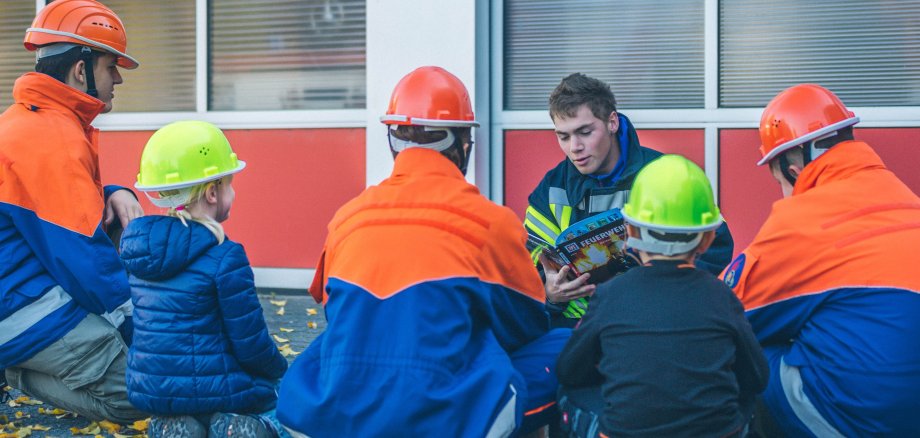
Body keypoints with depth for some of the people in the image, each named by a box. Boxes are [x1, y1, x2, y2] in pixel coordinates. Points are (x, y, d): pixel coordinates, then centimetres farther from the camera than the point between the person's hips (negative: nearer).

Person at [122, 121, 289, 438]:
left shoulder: (136, 247, 3)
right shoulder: (225, 257, -17)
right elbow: (252, 345, -14)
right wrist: (280, 370, 6)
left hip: (151, 389, 6)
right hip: (217, 388, -5)